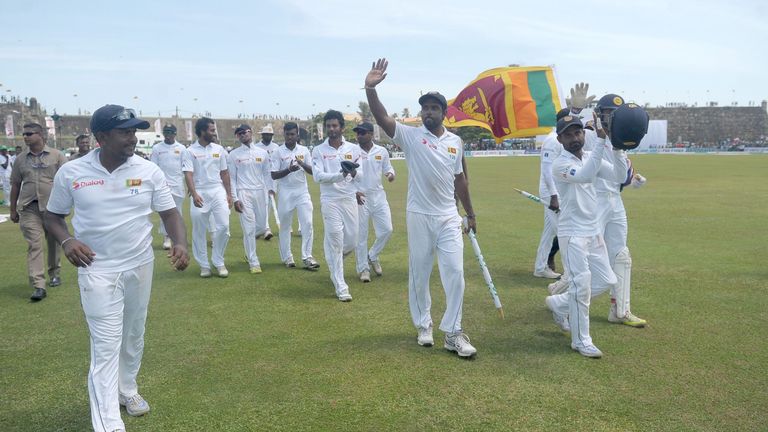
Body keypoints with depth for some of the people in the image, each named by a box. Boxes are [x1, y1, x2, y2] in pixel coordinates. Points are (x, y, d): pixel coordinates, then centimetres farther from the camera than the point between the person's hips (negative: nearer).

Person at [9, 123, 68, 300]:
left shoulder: (56, 156, 1)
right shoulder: (20, 159, 9)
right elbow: (15, 185, 14)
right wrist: (13, 210, 13)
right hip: (29, 208, 1)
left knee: (54, 243, 10)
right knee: (34, 245, -7)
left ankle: (54, 274, 31)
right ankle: (38, 286, -10)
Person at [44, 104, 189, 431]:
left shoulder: (149, 171, -5)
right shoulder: (71, 173, -7)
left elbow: (169, 213, -4)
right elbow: (52, 215, 6)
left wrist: (180, 243, -23)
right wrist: (66, 240, -15)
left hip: (140, 266, 3)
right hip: (97, 269, -3)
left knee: (134, 336, 18)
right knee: (106, 344, -6)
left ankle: (127, 390, 41)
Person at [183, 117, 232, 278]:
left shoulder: (219, 149, 8)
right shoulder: (190, 151, -3)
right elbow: (188, 174, -12)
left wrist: (229, 194, 9)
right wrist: (194, 194, -26)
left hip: (218, 191, 2)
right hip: (200, 193, -2)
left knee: (223, 226, -7)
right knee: (199, 231, 4)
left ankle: (218, 262, 8)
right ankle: (204, 265, 17)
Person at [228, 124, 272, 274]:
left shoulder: (262, 152, 9)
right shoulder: (234, 154, 2)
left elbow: (267, 173, 11)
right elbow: (231, 178, 1)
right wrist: (235, 199, -7)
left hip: (260, 192, 3)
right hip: (244, 193, -3)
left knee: (262, 227, 8)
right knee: (249, 228, -5)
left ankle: (248, 245, 39)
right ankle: (254, 263, 3)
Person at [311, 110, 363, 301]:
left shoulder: (354, 149, 7)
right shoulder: (319, 150, 1)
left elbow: (361, 176, 2)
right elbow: (318, 176, -11)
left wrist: (353, 172, -22)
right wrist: (340, 175, -25)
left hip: (350, 199, 3)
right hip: (330, 201, -3)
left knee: (352, 242, 6)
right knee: (335, 241, -4)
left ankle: (333, 261, 39)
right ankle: (341, 287, 3)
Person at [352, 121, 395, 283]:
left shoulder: (382, 151, 2)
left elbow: (387, 168, 13)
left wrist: (391, 174, -11)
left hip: (378, 196, 3)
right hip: (359, 197, -3)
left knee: (386, 230, 0)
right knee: (361, 234, 2)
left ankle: (373, 256, 25)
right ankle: (363, 268, 14)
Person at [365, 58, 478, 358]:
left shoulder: (455, 142, 6)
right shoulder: (410, 136, -4)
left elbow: (459, 180, 15)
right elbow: (381, 118, -20)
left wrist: (470, 213, 18)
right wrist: (371, 89, -36)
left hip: (449, 217, 2)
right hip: (419, 216, -2)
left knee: (455, 273, -2)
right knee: (419, 274, 8)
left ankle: (453, 333, 8)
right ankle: (424, 325, 26)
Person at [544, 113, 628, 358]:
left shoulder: (591, 157, 8)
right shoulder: (560, 164, -14)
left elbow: (618, 175, -4)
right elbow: (585, 175, -34)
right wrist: (601, 140, -35)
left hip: (594, 232, 8)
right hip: (572, 234, -8)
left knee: (607, 281, 12)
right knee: (582, 285, -6)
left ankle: (560, 304, 30)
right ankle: (581, 341, 8)